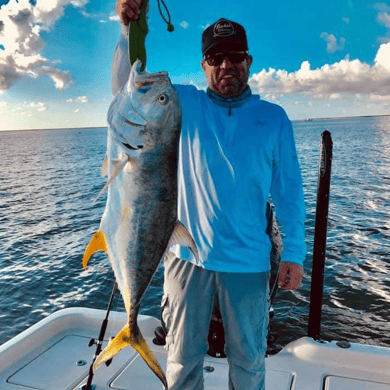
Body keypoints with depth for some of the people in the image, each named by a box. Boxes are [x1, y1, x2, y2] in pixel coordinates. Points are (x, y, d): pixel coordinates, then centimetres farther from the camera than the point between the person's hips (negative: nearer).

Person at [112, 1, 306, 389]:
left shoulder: (273, 117, 5)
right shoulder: (185, 105, 3)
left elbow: (288, 190, 4)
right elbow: (126, 86, -6)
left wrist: (294, 252, -2)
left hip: (248, 261, 1)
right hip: (187, 255, 0)